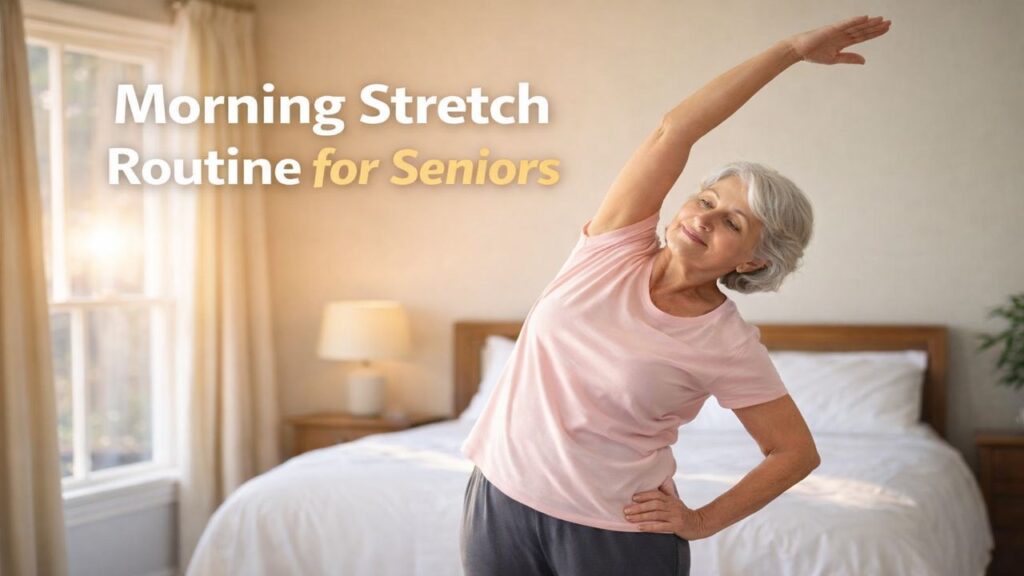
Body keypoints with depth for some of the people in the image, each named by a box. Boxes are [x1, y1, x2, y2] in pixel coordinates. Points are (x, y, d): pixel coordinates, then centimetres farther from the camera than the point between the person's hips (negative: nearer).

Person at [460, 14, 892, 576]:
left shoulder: (729, 345, -10)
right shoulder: (614, 246, -4)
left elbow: (797, 452, 0)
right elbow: (674, 129, -11)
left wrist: (703, 521, -4)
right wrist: (792, 48, -9)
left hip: (616, 530, -3)